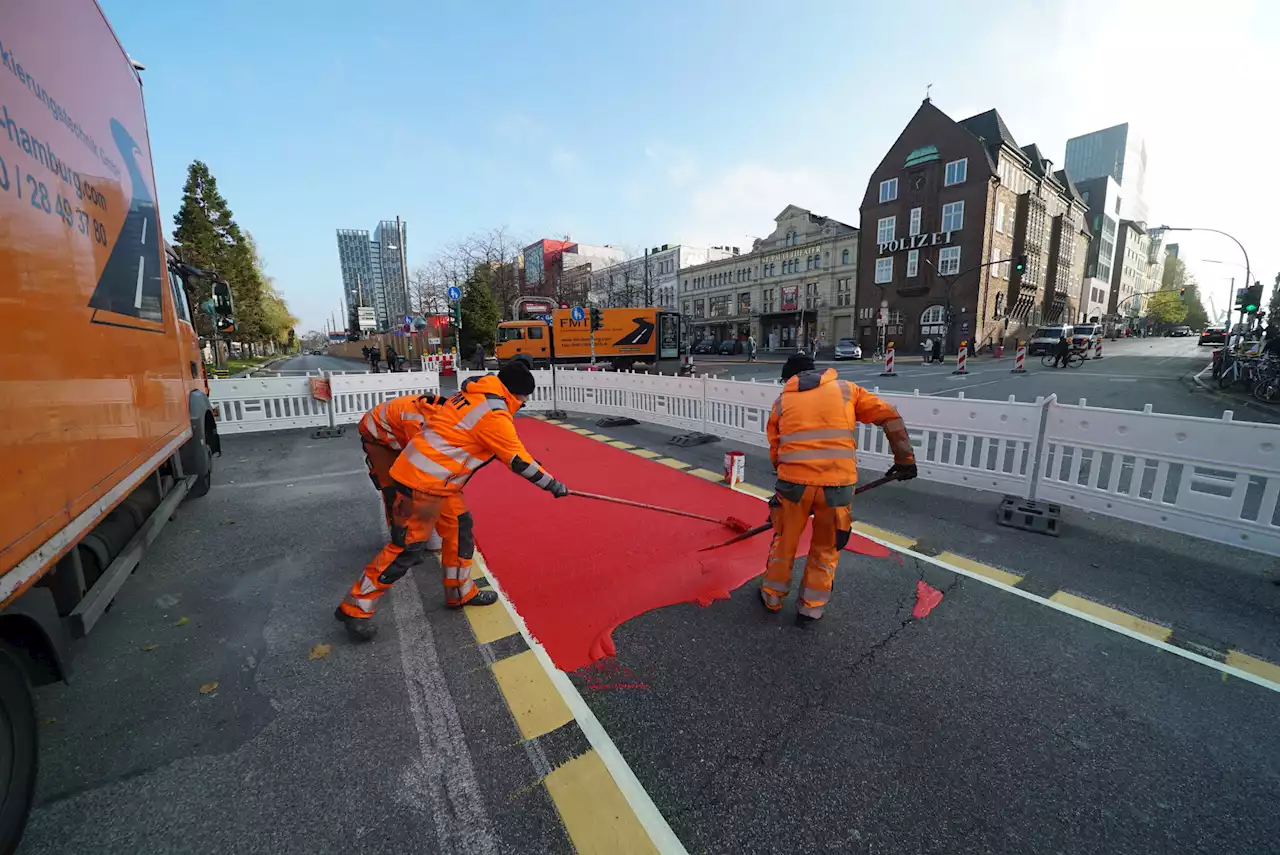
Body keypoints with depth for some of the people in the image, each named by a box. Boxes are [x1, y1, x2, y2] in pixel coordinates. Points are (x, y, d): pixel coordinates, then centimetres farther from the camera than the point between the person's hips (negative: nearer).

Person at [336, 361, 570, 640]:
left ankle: (460, 592, 29)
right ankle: (355, 607, 17)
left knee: (460, 527, 15)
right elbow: (520, 462, -14)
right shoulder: (494, 416, -19)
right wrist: (554, 486, -4)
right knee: (408, 548, 1)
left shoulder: (474, 392, 8)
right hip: (424, 481, -10)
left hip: (432, 474, 10)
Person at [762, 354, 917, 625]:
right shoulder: (845, 389, 13)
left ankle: (772, 597, 38)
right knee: (826, 549, 20)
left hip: (794, 482, 0)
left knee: (784, 542, 21)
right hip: (838, 485, 0)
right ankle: (810, 608, 31)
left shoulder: (782, 401, 14)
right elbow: (889, 417, 8)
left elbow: (775, 453, 12)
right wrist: (905, 458, 14)